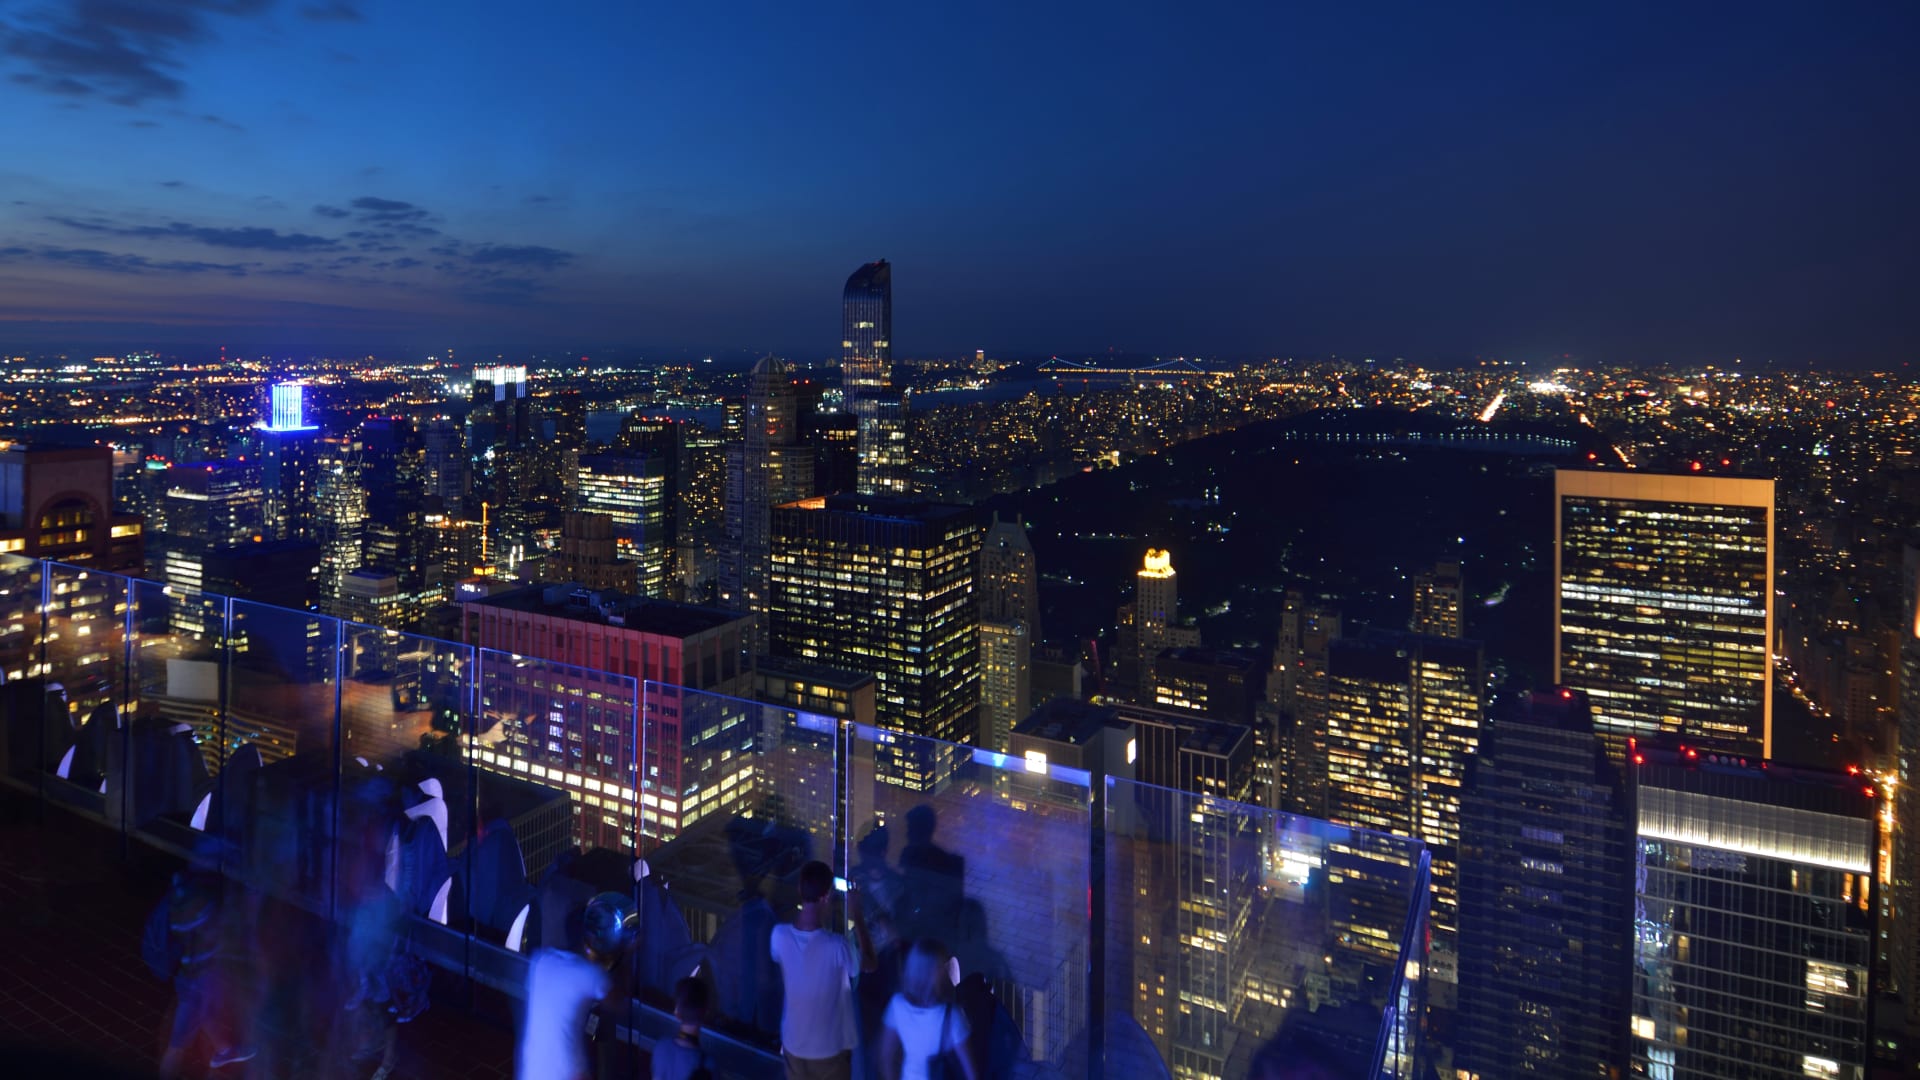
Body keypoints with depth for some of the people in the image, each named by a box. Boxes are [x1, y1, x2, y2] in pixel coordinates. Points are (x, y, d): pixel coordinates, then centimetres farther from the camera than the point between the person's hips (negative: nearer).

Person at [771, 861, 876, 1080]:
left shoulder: (780, 935, -19)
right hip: (829, 1048, -4)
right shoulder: (835, 946, -32)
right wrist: (857, 915, -9)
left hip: (793, 1043, 4)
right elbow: (870, 964, -10)